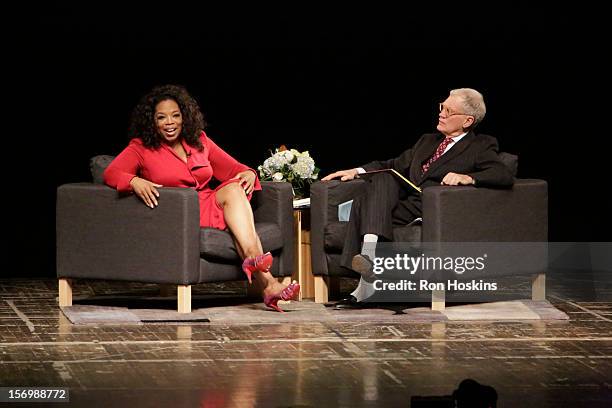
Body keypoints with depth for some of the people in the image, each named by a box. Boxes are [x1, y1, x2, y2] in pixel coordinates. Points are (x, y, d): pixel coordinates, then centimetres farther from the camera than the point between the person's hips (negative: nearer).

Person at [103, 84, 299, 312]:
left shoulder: (199, 142, 20)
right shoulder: (141, 148, 7)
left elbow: (233, 168, 20)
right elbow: (111, 173, -9)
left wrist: (248, 174, -4)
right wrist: (134, 182, -31)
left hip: (209, 206, 5)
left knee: (233, 189, -29)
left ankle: (252, 259, -45)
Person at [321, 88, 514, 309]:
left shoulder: (481, 146, 8)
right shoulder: (427, 141, 30)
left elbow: (505, 176, -8)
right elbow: (396, 165, 32)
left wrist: (467, 177, -24)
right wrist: (358, 171, 16)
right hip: (404, 204, 6)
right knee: (381, 179, -25)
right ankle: (368, 253, -40)